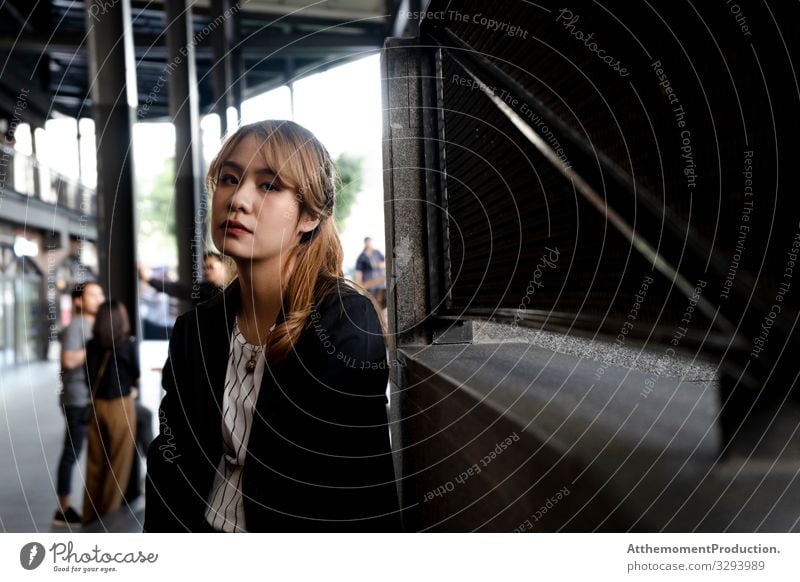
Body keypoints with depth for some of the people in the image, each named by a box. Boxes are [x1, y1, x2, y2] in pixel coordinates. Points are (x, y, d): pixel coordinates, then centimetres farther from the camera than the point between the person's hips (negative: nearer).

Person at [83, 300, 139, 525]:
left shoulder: (91, 345, -1)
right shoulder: (129, 345, -10)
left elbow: (87, 376, 2)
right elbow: (137, 378, -4)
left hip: (96, 407, 4)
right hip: (121, 406, -4)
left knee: (95, 464, 13)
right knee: (118, 465, 7)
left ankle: (90, 518, 20)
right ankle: (108, 517, 9)